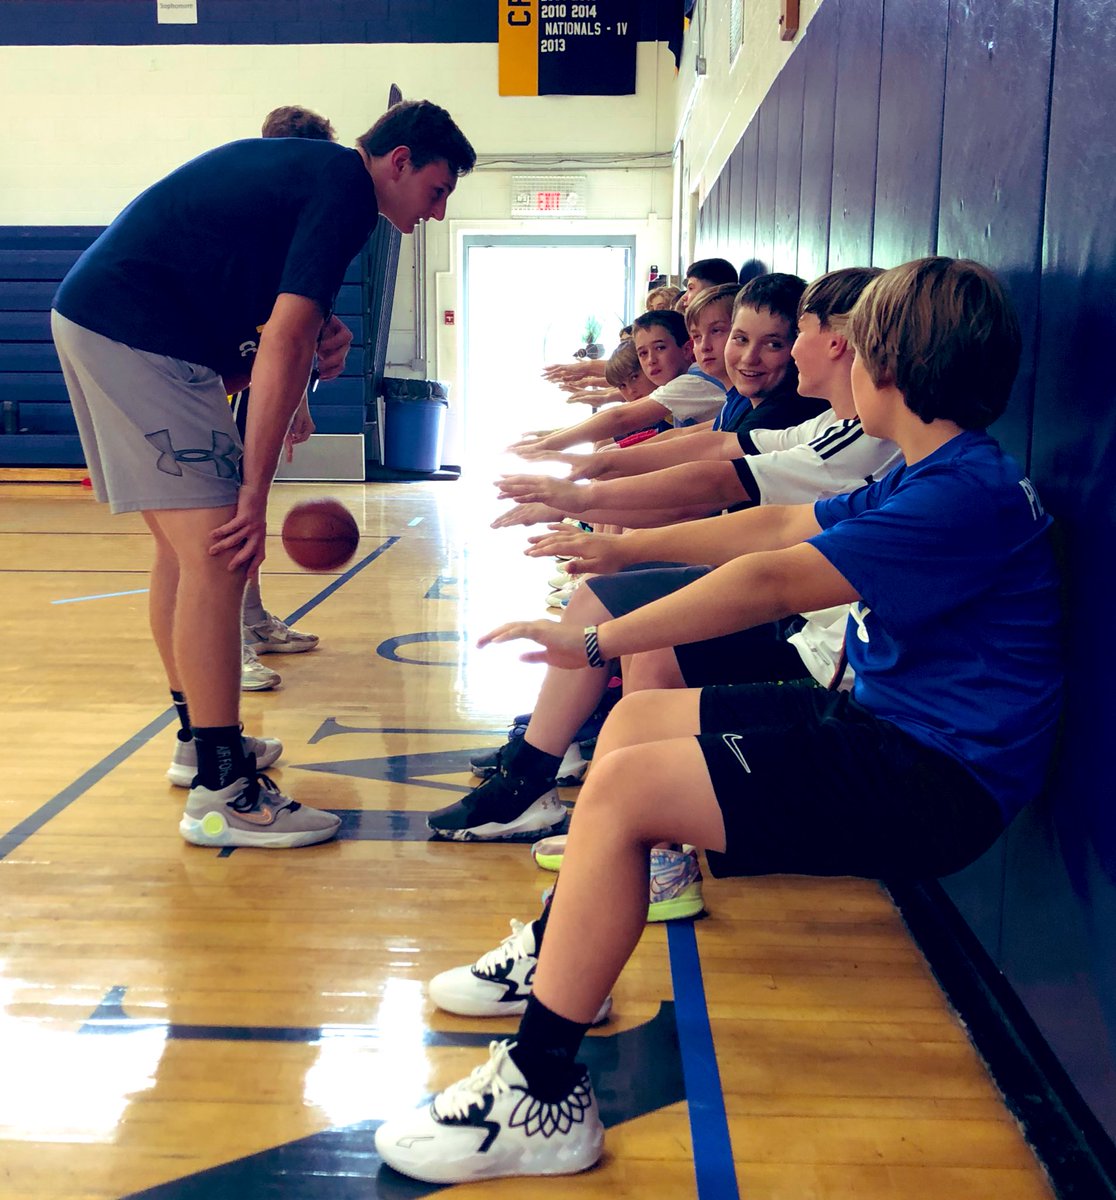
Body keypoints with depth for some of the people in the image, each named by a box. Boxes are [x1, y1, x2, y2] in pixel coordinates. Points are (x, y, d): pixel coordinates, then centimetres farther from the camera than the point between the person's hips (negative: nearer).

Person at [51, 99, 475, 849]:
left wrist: (311, 339, 7)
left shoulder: (303, 168, 21)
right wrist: (256, 492, -18)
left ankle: (200, 736, 29)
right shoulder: (347, 188, -9)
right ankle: (221, 793, -10)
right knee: (218, 550, -13)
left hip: (93, 315, 10)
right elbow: (283, 344, -18)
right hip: (138, 332, -10)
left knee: (186, 543, 17)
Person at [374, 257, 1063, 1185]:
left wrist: (596, 644, -20)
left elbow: (772, 582, -25)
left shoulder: (966, 494, -20)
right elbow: (782, 525, 18)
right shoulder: (931, 478, 12)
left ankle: (541, 1098, -10)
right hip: (884, 726, 10)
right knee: (636, 722, 13)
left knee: (623, 788, -21)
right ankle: (559, 957, 26)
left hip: (932, 780, -10)